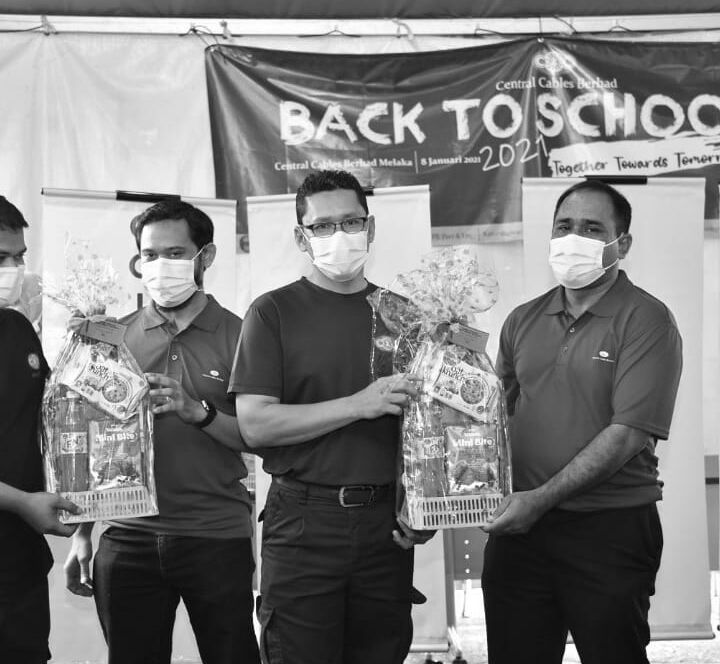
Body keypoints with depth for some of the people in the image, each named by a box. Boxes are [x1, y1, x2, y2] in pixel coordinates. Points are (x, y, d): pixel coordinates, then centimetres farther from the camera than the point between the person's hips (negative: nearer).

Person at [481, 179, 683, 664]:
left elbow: (629, 433, -15)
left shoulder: (646, 321, -7)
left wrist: (542, 498, -18)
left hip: (610, 531, -5)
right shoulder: (524, 321, 12)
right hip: (518, 524, 5)